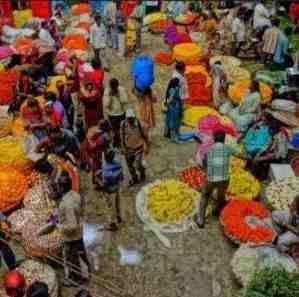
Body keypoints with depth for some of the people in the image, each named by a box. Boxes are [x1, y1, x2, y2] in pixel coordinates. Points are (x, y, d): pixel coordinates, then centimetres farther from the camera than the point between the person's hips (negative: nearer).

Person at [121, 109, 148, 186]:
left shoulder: (139, 123, -19)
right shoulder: (123, 124, -13)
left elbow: (144, 135, -5)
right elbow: (122, 137, 0)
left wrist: (146, 147, -1)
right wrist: (123, 148, 2)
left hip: (138, 147, -3)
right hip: (129, 148, 3)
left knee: (138, 165, -7)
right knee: (130, 165, 14)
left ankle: (142, 174, 28)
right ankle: (134, 179, 39)